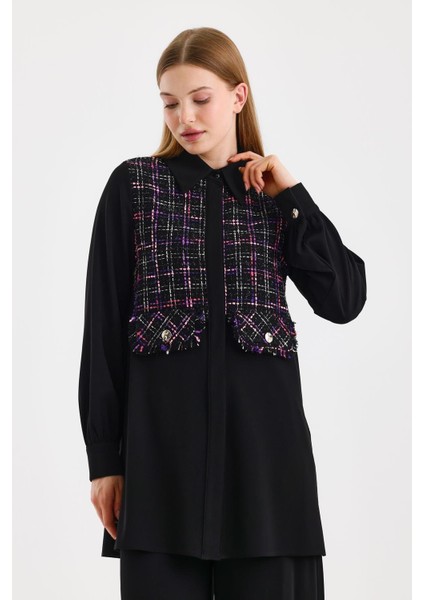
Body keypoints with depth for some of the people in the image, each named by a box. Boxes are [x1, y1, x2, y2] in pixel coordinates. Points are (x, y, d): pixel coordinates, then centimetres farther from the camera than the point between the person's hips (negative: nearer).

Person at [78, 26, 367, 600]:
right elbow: (104, 327, 4)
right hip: (164, 434, -1)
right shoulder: (133, 186, 6)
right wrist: (104, 457, 0)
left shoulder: (277, 195, 12)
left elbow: (344, 300, 1)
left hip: (263, 432, 2)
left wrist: (291, 196, -1)